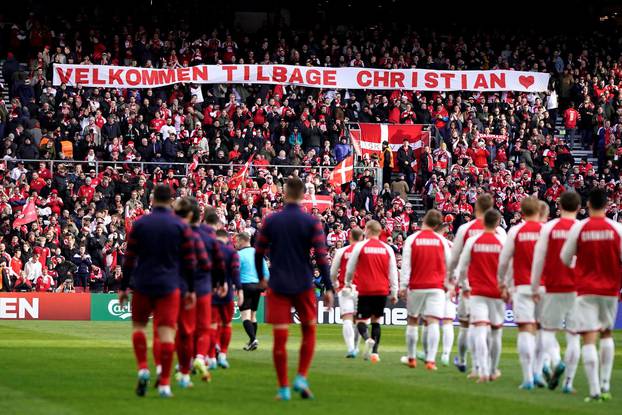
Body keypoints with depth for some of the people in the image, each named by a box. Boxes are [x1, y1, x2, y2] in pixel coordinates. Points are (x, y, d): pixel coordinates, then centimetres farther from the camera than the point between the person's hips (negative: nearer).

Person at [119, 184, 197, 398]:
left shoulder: (139, 224, 1)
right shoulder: (181, 227, 0)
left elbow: (129, 258, 1)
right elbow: (189, 261, 1)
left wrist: (124, 287, 6)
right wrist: (191, 290, 9)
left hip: (142, 285, 1)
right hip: (169, 287, -1)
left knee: (138, 325, 18)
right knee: (167, 331, -1)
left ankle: (143, 368, -2)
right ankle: (164, 383, -4)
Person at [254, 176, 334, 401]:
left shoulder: (270, 221, 0)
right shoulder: (312, 222, -4)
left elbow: (258, 252, 5)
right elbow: (321, 256, -8)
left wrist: (261, 278, 21)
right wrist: (328, 288, -5)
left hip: (278, 287, 0)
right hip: (304, 286, 0)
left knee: (280, 337, 2)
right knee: (309, 331, 17)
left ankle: (284, 388, 3)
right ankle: (301, 378, 5)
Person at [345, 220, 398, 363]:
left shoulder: (360, 246, -4)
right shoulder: (387, 249, 4)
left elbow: (350, 268, 3)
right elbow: (393, 272, 4)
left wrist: (348, 283, 22)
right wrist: (394, 293, 10)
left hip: (365, 290, -3)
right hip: (382, 291, 3)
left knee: (361, 320, 3)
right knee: (376, 320, 14)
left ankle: (368, 339, -28)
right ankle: (374, 352, 5)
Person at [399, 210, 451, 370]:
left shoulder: (412, 239, -2)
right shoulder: (442, 241, 3)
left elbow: (406, 265, -5)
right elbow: (449, 264, 9)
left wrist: (403, 286, -3)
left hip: (416, 286, 0)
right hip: (436, 287, 0)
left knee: (412, 321, 14)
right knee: (433, 322, -7)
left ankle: (411, 358, 20)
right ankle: (431, 360, -19)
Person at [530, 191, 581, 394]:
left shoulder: (549, 227, -2)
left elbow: (538, 259, -1)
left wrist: (535, 288, 8)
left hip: (554, 288, -1)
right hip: (577, 289, 1)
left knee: (548, 331, 11)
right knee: (573, 335, 6)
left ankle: (557, 362, -18)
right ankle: (569, 382, 3)